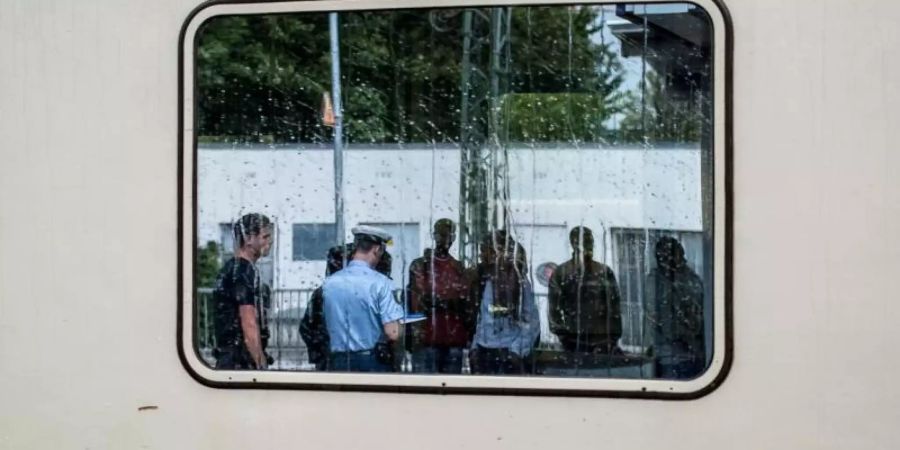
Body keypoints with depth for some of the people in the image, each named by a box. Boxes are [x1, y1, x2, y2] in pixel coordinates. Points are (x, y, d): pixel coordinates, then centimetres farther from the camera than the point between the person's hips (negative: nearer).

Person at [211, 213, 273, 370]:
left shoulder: (231, 268, 16)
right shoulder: (245, 271, -13)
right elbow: (249, 325, -19)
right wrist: (261, 364, -18)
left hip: (227, 358, 10)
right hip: (240, 361, -10)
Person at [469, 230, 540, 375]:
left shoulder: (520, 284, -6)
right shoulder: (485, 283, 12)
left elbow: (531, 322, -9)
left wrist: (518, 350, -16)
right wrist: (475, 346, 10)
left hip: (509, 354, -6)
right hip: (485, 353, 6)